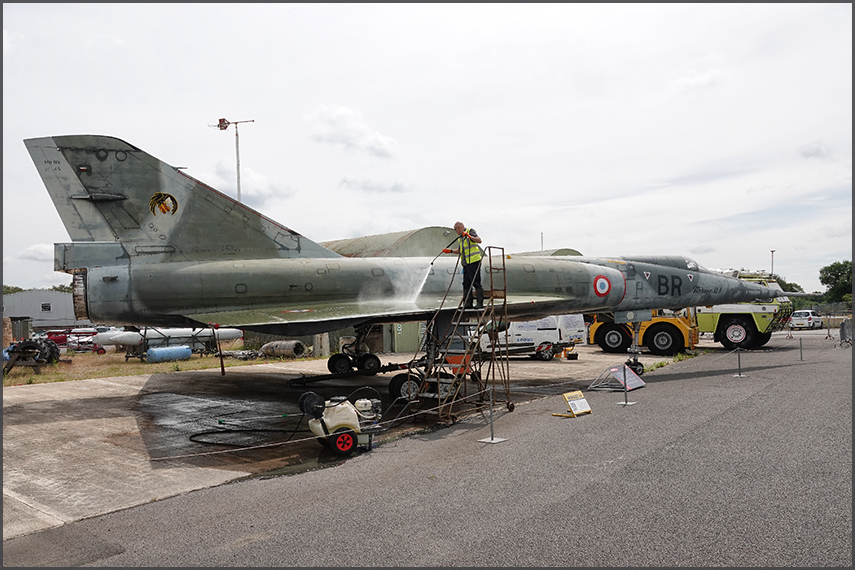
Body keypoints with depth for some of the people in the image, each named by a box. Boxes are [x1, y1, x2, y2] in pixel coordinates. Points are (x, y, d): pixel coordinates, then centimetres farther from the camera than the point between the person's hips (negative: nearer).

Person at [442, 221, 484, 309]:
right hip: (466, 263, 9)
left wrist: (469, 237, -30)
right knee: (466, 283, 7)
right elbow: (459, 250, 29)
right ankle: (468, 303, 11)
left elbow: (479, 240, -16)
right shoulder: (460, 238, 24)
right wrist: (450, 251, 16)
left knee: (476, 282, -10)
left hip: (473, 261, -9)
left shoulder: (470, 231, -1)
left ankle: (480, 303, -9)